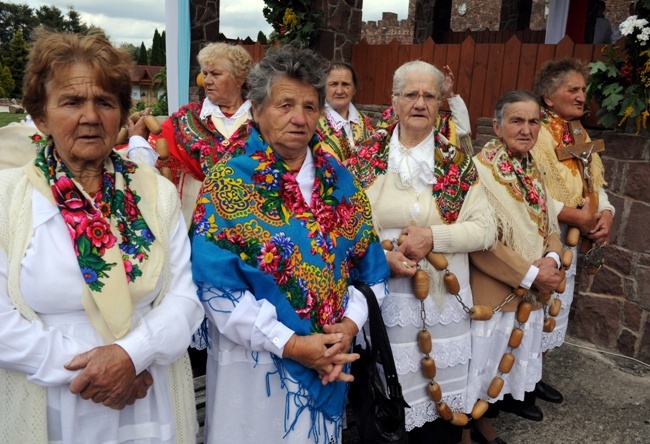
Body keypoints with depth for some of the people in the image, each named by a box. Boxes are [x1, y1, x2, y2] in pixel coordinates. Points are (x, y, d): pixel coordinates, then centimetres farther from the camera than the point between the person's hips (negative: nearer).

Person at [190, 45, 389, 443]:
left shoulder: (340, 181, 2)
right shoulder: (227, 183, -10)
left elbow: (370, 266, 6)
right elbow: (216, 285, -16)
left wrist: (350, 324, -10)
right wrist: (290, 344, -19)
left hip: (331, 359, 4)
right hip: (255, 362, -4)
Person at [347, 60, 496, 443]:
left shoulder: (459, 163, 2)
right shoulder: (366, 157, 1)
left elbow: (486, 229, -2)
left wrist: (434, 237, -16)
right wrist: (382, 255, -15)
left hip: (443, 299, 1)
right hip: (381, 296, 0)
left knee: (442, 392, 11)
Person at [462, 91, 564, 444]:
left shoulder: (533, 171, 9)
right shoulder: (479, 169, -17)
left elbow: (550, 227, 11)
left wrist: (551, 259, -10)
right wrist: (530, 274, -18)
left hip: (530, 296, 8)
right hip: (490, 293, -7)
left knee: (501, 370, 21)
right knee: (476, 371, 7)